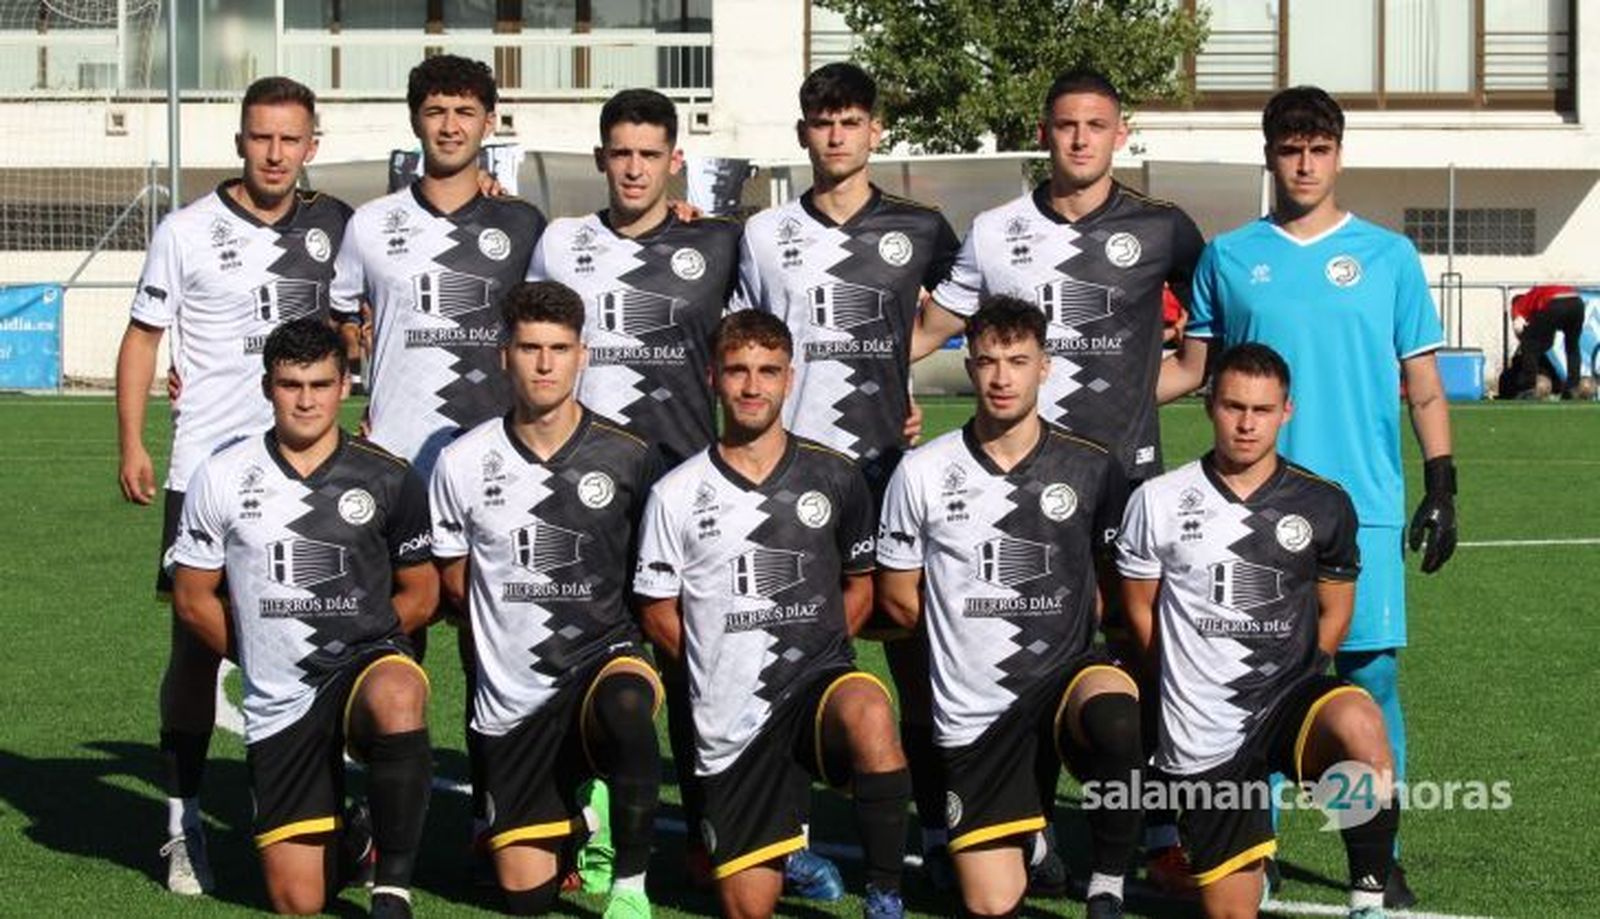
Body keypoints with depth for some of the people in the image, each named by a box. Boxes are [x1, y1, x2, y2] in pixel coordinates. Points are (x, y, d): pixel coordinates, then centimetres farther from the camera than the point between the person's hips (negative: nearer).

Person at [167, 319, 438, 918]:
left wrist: (354, 640, 3)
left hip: (367, 663, -1)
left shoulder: (388, 481, 1)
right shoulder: (222, 479, 1)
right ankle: (335, 820, 36)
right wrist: (261, 655, 6)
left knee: (396, 699, -42)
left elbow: (420, 595, 11)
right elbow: (192, 599, 9)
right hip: (277, 704, 2)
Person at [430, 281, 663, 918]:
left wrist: (605, 621, 2)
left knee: (625, 705, -41)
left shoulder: (628, 459, -4)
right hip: (511, 695, 2)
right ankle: (574, 813, 36)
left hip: (605, 654, -2)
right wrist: (518, 624, 5)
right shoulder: (463, 463, -2)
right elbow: (455, 579, 11)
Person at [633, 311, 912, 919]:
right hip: (729, 721, 1)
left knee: (868, 715, -39)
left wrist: (816, 652, 2)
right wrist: (723, 670, 2)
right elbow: (658, 614, 9)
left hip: (819, 677, -1)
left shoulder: (834, 477, 4)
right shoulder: (677, 494, 2)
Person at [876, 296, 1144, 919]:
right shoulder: (923, 473, -1)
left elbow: (1116, 580, 13)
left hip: (1067, 675, 0)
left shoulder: (1092, 469, 1)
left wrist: (1061, 627, -1)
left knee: (1117, 719, -38)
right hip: (972, 710, 1)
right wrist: (972, 631, 3)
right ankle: (1029, 829, 31)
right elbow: (897, 596, 7)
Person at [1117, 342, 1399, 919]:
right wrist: (1192, 686, 11)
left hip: (1290, 698, 0)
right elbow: (1140, 609, 11)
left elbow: (1334, 613, 13)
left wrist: (1287, 681, 8)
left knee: (1358, 726, -38)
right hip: (1204, 736, 1)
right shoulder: (1158, 503, 0)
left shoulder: (1324, 506, 2)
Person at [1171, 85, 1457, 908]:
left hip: (1364, 507, 0)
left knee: (1371, 675, -2)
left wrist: (1440, 487, 4)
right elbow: (1193, 368, 12)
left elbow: (1423, 384, 9)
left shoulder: (1387, 256, 7)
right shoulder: (1228, 258, 8)